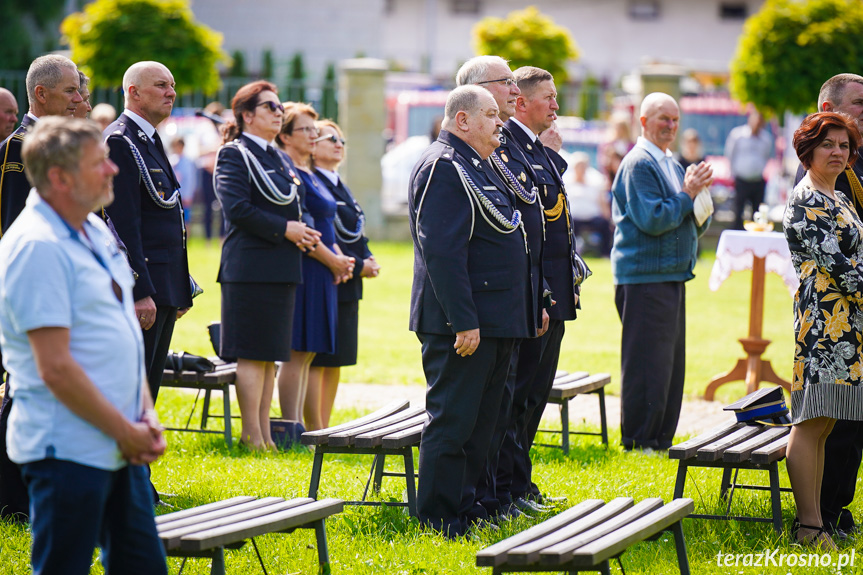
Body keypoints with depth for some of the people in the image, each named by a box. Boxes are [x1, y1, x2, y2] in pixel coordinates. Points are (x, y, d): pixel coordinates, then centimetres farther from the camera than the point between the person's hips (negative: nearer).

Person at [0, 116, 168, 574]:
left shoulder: (95, 232, 12)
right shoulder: (38, 247, -17)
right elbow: (55, 367, -21)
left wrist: (145, 417, 7)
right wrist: (125, 432, -14)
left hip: (120, 446, 9)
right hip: (69, 449, -9)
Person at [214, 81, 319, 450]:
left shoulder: (276, 158, 20)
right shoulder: (234, 155, -7)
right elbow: (237, 208, -17)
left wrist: (303, 233, 5)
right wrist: (285, 229, -16)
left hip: (281, 268, 9)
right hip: (251, 267, -9)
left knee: (269, 355, 9)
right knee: (253, 354, -6)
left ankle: (265, 435, 13)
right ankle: (252, 437, -3)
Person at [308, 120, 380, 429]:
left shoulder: (340, 186, 19)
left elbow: (356, 233, 21)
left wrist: (368, 258, 1)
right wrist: (358, 266, -16)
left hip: (348, 286, 10)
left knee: (335, 362, 11)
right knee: (317, 360, -7)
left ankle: (325, 429, 15)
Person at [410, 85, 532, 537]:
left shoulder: (479, 166, 19)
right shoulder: (443, 168, -15)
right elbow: (442, 251, -22)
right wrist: (463, 322, -25)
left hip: (493, 323, 10)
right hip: (462, 323, -10)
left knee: (480, 419, 14)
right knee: (452, 420, -5)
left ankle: (465, 506, 22)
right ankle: (440, 520, -1)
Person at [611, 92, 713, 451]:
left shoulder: (672, 166, 18)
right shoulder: (638, 164, -10)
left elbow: (696, 226, 19)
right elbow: (652, 219, -20)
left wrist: (700, 193, 1)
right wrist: (687, 195, -13)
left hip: (673, 278, 9)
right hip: (644, 277, -9)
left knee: (670, 363, 11)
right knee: (647, 363, -7)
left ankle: (661, 438, 18)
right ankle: (638, 441, -1)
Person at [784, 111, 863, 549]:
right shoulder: (805, 200, -8)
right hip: (823, 319, -10)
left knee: (821, 424, 9)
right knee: (812, 423, -10)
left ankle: (813, 521, 10)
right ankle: (811, 526, -11)